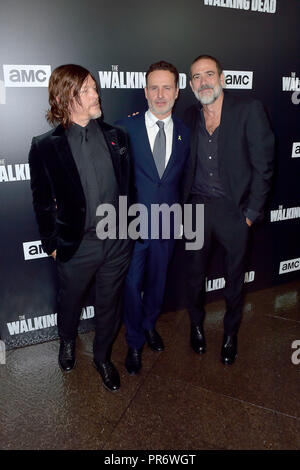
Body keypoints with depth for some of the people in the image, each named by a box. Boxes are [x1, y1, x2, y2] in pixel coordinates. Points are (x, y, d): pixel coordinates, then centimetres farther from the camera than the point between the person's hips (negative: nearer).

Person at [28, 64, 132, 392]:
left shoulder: (116, 137, 0)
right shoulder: (46, 146, -9)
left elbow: (127, 185, 6)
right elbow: (43, 202, -4)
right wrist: (52, 244, -1)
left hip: (117, 241, 3)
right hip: (76, 245, -2)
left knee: (109, 304, 18)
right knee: (70, 301, 22)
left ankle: (102, 356, 44)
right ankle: (67, 341, 55)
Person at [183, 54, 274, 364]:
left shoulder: (249, 110, -6)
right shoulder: (189, 117, 5)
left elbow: (262, 166, -8)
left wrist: (251, 212, -10)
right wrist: (183, 205, -2)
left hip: (234, 210, -2)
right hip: (196, 208, 3)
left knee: (234, 277, 12)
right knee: (195, 274, 14)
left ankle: (230, 333, 36)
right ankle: (197, 325, 39)